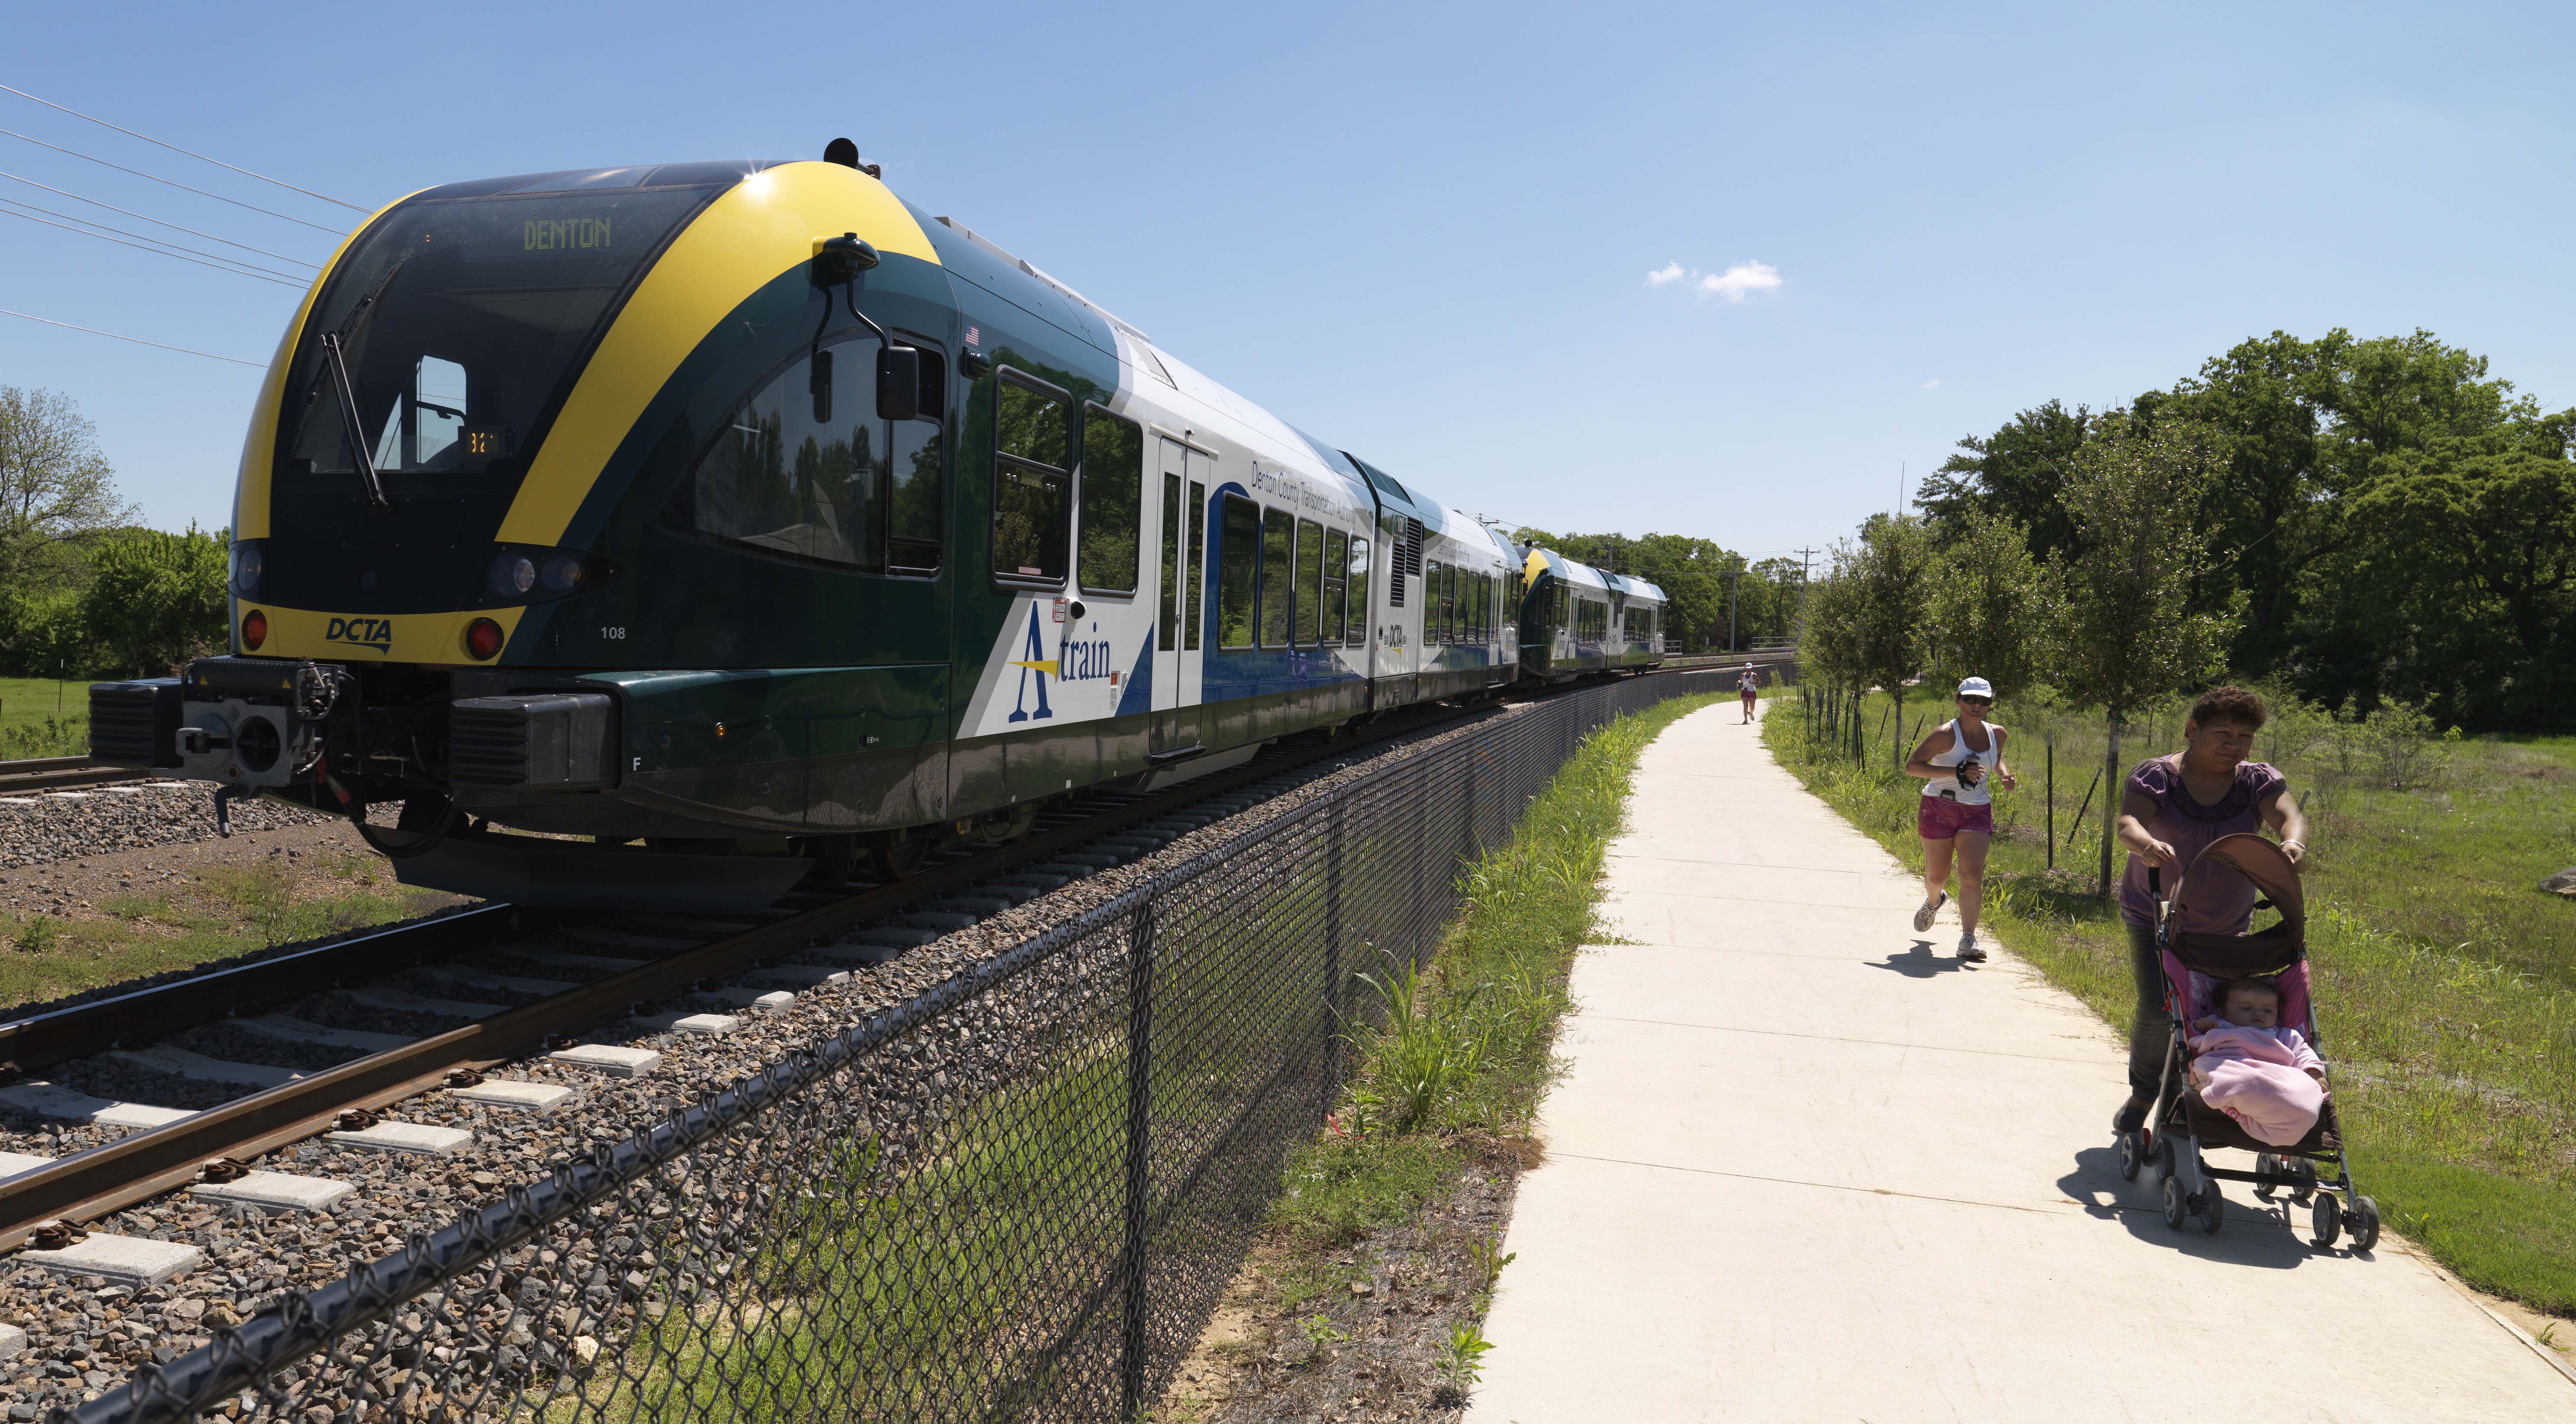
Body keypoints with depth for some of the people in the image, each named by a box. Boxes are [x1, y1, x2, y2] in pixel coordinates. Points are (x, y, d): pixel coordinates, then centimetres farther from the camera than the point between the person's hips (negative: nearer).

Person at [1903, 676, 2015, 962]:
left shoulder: (1996, 734, 3)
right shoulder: (1946, 734, -15)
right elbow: (1912, 767, -20)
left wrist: (2003, 775, 4)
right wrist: (1957, 772, -28)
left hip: (1978, 812, 3)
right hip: (1939, 809, -3)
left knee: (1973, 876, -12)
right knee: (1937, 876, 8)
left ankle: (1968, 939, -12)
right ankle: (1933, 902, 44)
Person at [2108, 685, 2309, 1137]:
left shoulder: (2259, 781, -6)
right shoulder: (2155, 776, -12)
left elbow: (2289, 816, -24)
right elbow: (2127, 822, -28)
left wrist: (2293, 842, -48)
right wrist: (2146, 844, -52)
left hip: (2226, 925, 3)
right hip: (2155, 918, -2)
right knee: (2157, 1010, -10)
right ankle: (2143, 1092, 12)